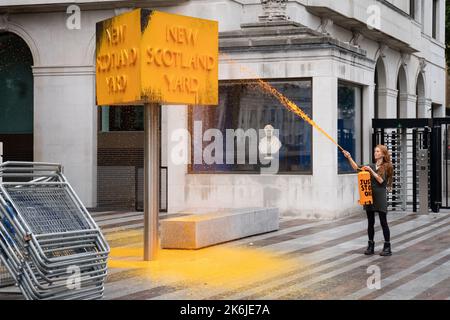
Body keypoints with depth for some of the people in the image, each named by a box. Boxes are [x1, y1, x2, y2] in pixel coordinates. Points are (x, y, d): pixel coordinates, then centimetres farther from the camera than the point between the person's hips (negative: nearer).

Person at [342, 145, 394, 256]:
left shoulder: (387, 167, -1)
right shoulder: (371, 166, 12)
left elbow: (381, 180, -10)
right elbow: (357, 168, 2)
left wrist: (371, 171, -14)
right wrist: (349, 158, -9)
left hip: (380, 197, -5)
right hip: (369, 196, 5)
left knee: (383, 222, -2)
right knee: (370, 222, 7)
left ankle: (387, 247, 2)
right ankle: (370, 246, 14)